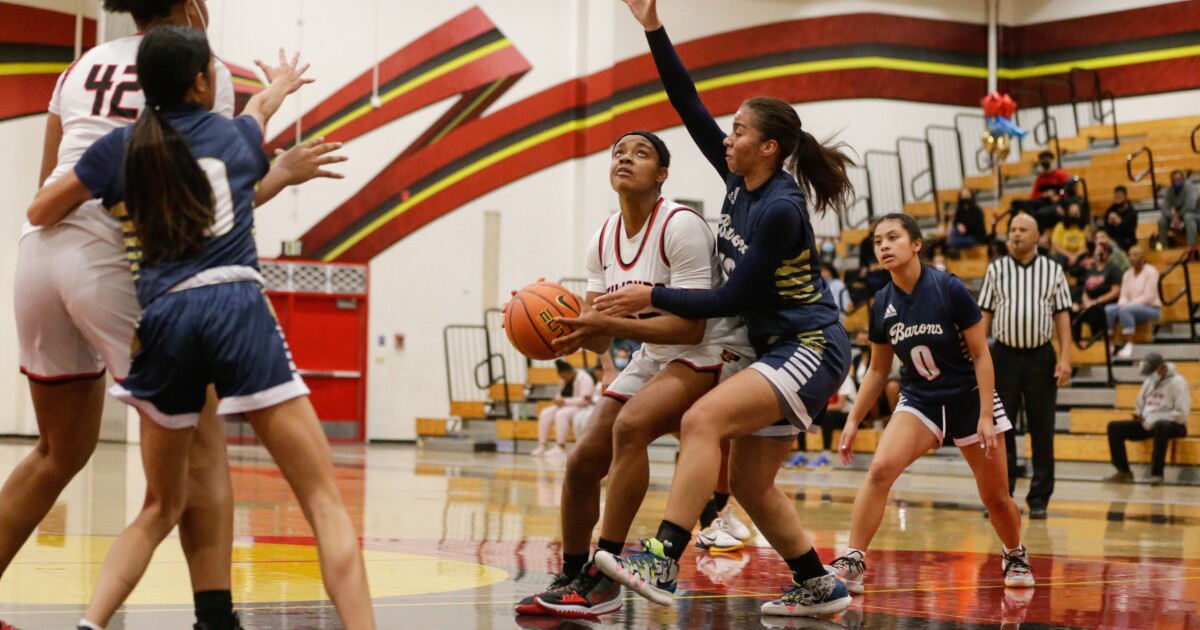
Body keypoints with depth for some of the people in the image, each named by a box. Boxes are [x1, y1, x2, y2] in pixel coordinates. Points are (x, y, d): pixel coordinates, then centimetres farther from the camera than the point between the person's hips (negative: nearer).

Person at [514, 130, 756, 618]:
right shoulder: (604, 240, 3)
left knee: (630, 425, -32)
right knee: (582, 461, -2)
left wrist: (607, 323, -32)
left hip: (712, 352, -8)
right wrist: (572, 331, -19)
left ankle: (603, 580, -28)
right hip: (654, 357, 8)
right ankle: (571, 578, 18)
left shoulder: (681, 227, -19)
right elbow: (600, 341, 4)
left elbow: (691, 326, -25)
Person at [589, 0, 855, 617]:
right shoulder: (738, 180, 4)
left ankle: (662, 564, -36)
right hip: (777, 349, 10)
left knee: (702, 421, -27)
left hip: (811, 350, -10)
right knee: (750, 483, 10)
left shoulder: (780, 209, -20)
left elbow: (734, 299, -18)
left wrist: (651, 298, -14)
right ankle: (818, 588, 23)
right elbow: (690, 107, 5)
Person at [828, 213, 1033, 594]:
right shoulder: (883, 304, -5)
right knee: (880, 469, -23)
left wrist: (986, 416, -17)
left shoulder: (949, 290, -17)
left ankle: (1015, 556, 37)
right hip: (919, 401, 2)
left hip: (969, 398, -2)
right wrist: (853, 421, 3)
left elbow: (981, 355, -12)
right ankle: (852, 564, -20)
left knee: (996, 498, 7)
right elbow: (878, 370, 8)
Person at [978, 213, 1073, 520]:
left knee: (1042, 432, 2)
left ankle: (1039, 499, 9)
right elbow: (984, 314, 6)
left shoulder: (1053, 270, 5)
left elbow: (1062, 315, 4)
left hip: (1041, 356, 0)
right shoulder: (996, 269, 6)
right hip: (1004, 355, 0)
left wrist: (1065, 358, -5)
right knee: (1000, 429, 2)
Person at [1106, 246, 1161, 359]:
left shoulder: (1150, 272, -6)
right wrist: (1122, 304, -15)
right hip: (1130, 306, 6)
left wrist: (1130, 304, -20)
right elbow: (1123, 296, 9)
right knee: (1108, 309, -20)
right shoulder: (1127, 274, 13)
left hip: (1151, 308, -6)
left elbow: (1149, 296, -15)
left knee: (1126, 310, -36)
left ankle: (1129, 346, -39)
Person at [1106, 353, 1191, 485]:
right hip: (1147, 424, 7)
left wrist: (1153, 420, -19)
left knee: (1160, 426, -43)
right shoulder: (1149, 381, 13)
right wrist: (1138, 414, -1)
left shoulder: (1177, 382, -9)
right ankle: (1124, 472, -8)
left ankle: (1157, 473, -35)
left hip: (1171, 424, -7)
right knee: (1114, 427, -7)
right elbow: (1140, 404, 24)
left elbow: (1181, 414, -17)